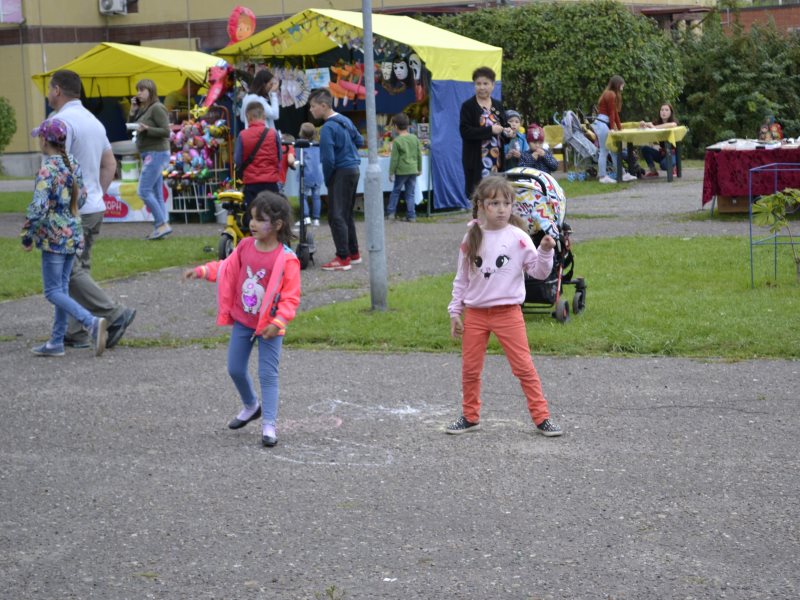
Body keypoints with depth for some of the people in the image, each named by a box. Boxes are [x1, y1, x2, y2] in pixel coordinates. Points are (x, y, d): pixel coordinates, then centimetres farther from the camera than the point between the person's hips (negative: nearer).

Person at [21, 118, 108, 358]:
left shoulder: (47, 170, -17)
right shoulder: (73, 164, 5)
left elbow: (38, 207, -22)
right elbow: (81, 197, 14)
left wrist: (27, 237, -12)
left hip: (53, 238, -8)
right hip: (74, 236, 8)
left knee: (53, 291, -2)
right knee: (62, 288, 13)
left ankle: (92, 322, -19)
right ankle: (56, 342, 18)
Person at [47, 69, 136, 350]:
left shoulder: (62, 121, -15)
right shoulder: (93, 121, 15)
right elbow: (110, 164, 20)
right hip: (95, 208, 9)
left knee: (70, 272, -5)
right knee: (79, 269, 12)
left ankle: (116, 314, -10)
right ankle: (77, 332, 12)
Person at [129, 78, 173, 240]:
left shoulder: (157, 108, -11)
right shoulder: (143, 109, 15)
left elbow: (166, 131, -16)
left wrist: (146, 129, -25)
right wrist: (133, 111, 3)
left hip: (156, 153, -10)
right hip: (149, 154, 10)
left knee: (144, 191, -13)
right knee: (156, 194, 8)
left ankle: (162, 224, -12)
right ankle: (160, 227, 9)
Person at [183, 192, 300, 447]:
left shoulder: (286, 259, -19)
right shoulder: (245, 247, -2)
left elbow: (291, 297, -18)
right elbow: (227, 268, 11)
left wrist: (278, 322, -27)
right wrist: (201, 271, -1)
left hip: (269, 326, -6)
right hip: (242, 321, 6)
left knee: (268, 374, -3)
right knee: (235, 369, 14)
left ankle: (269, 424, 1)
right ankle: (250, 406, 38)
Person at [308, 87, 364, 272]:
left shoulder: (328, 128, -17)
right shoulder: (346, 121, 10)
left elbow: (328, 159, -20)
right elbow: (359, 141, 22)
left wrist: (327, 179, -7)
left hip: (341, 173, -9)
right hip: (354, 169, 9)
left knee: (336, 216, -8)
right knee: (347, 215, 18)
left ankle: (343, 258, -10)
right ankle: (354, 254, 24)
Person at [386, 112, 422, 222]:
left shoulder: (397, 141, -10)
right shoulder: (415, 138, 3)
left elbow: (394, 159, -9)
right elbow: (419, 155, 9)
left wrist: (391, 172, -2)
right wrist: (419, 168, 20)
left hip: (401, 171, -4)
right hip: (413, 170, 4)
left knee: (395, 191, 11)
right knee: (410, 194, 7)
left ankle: (390, 213, 11)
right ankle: (411, 216, 4)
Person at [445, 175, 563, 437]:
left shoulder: (518, 238, -7)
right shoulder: (471, 238, 1)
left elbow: (539, 272, -6)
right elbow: (462, 279, 9)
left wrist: (545, 251, -23)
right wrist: (455, 312, 7)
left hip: (508, 312, -3)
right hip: (475, 314, 3)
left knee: (524, 367, -3)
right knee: (470, 369, 10)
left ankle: (541, 418, 5)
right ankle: (470, 417, 26)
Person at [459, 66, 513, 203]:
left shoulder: (497, 106, 14)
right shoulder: (468, 106, -2)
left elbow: (504, 125, 25)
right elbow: (465, 131, -13)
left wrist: (507, 133, 0)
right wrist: (490, 130, -18)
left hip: (497, 159, 5)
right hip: (476, 160, -5)